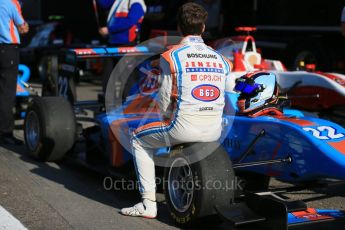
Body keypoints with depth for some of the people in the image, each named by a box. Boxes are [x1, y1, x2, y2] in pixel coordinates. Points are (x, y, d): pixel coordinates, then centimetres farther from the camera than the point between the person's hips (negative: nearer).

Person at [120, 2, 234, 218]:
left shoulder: (171, 56, -3)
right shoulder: (220, 59, 9)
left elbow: (165, 100, -2)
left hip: (183, 128, -5)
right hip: (215, 132, 5)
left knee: (139, 139, 22)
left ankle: (148, 203, 14)